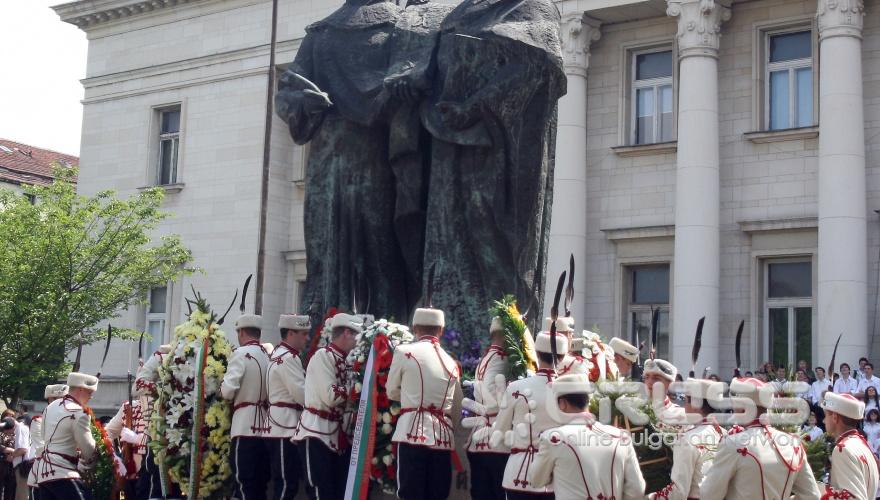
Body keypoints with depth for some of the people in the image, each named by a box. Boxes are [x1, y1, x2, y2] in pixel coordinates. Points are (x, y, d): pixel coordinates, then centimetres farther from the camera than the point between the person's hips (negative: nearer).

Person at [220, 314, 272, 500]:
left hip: (245, 425, -7)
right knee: (260, 482, 12)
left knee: (244, 482, -3)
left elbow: (228, 390, -14)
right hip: (265, 425, 7)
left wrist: (223, 390, 7)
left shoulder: (241, 354, -9)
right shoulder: (268, 355, 10)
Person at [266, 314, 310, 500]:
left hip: (285, 424, 11)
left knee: (287, 481, 13)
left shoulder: (282, 354, 19)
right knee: (287, 483, -9)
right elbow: (302, 394, -19)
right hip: (286, 425, -11)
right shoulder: (288, 358, -16)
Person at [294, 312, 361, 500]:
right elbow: (331, 396, -19)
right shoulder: (323, 356, -11)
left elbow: (343, 395, 12)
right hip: (317, 432, -9)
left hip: (338, 434, 9)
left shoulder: (343, 360, 14)